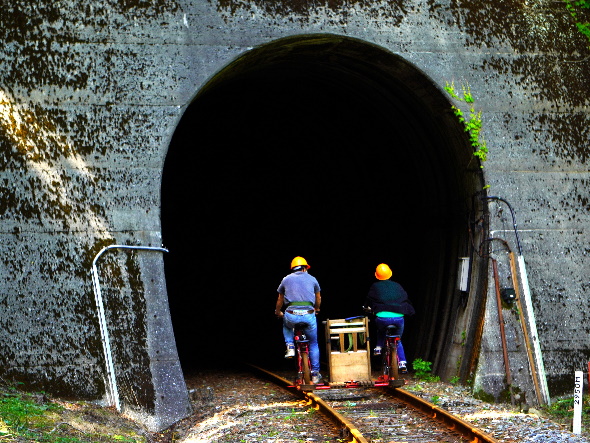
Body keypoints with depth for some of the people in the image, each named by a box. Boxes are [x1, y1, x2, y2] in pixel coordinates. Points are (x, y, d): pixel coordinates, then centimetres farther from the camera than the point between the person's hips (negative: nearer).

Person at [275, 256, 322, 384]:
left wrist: (278, 312, 49)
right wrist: (317, 309, 54)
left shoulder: (286, 279, 17)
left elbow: (280, 300, 29)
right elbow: (318, 299, 32)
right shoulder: (312, 279, 17)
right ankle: (315, 374, 20)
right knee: (313, 344, 19)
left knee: (286, 325, 37)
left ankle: (290, 347, 15)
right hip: (309, 315, 0)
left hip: (291, 316, 0)